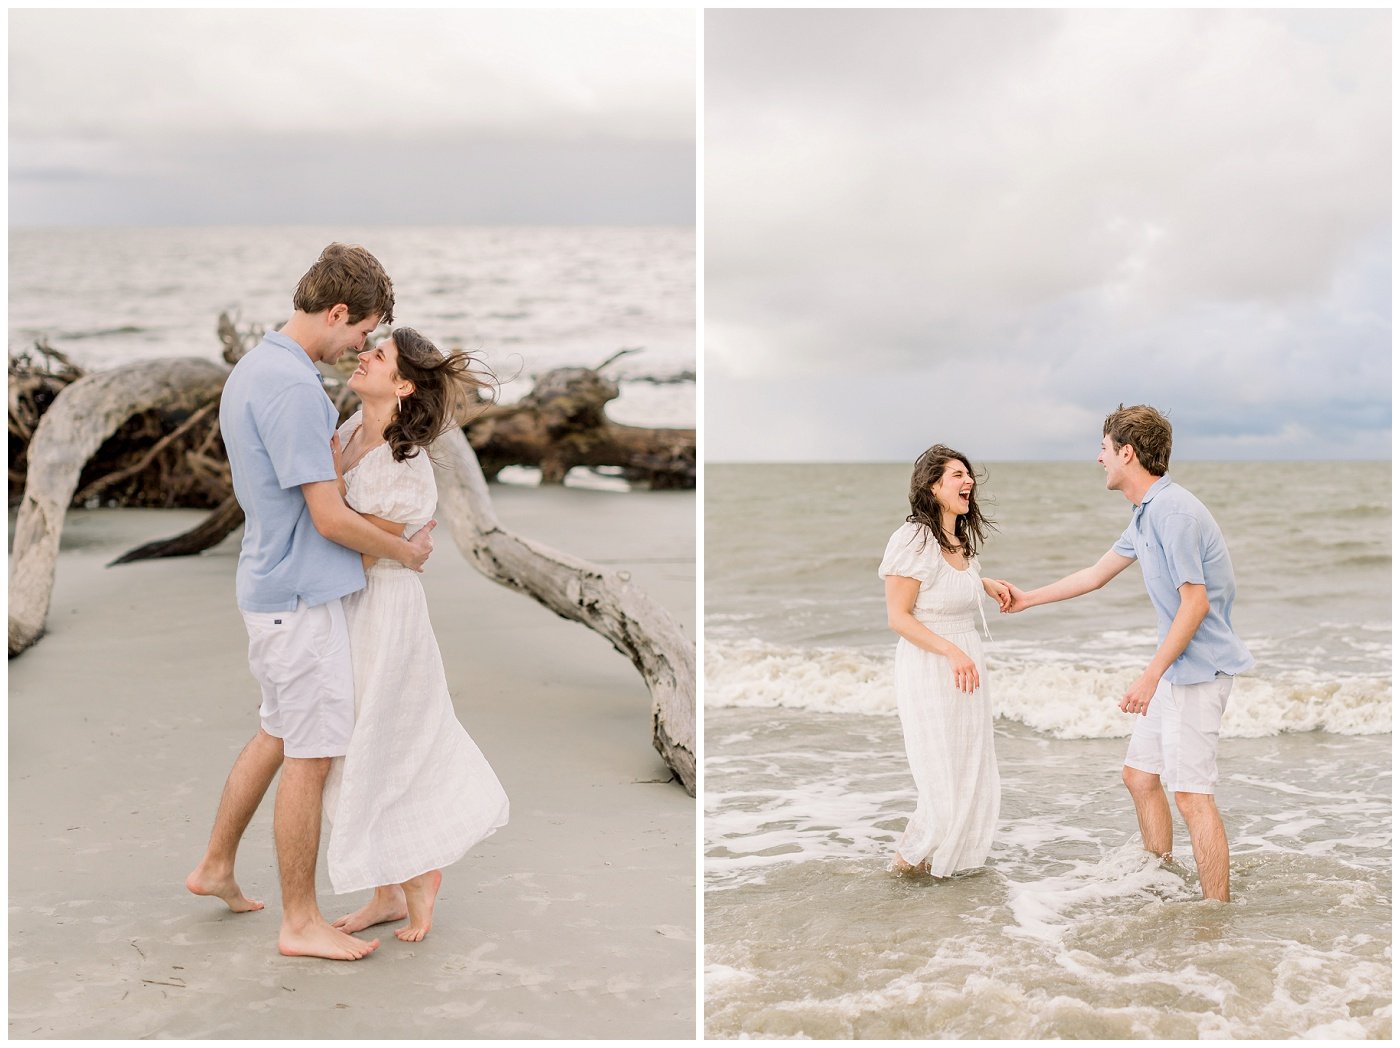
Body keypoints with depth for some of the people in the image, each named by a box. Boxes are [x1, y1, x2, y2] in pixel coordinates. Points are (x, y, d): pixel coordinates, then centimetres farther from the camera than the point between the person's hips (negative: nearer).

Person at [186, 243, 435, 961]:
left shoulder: (251, 369, 11)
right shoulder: (293, 385, -22)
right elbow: (330, 518, -22)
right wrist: (406, 551, -7)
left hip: (270, 583, 10)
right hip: (301, 593, -10)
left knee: (278, 734, 23)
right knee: (310, 757, 0)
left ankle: (216, 865, 35)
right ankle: (300, 922, 11)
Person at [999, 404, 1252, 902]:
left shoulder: (1173, 511, -19)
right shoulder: (1146, 513, 13)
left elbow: (1196, 602, -23)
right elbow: (1097, 574, 25)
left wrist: (1151, 675, -23)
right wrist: (1028, 599, 34)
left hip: (1198, 668, -10)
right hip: (1175, 668, 11)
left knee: (1193, 796, -9)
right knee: (1139, 774, 17)